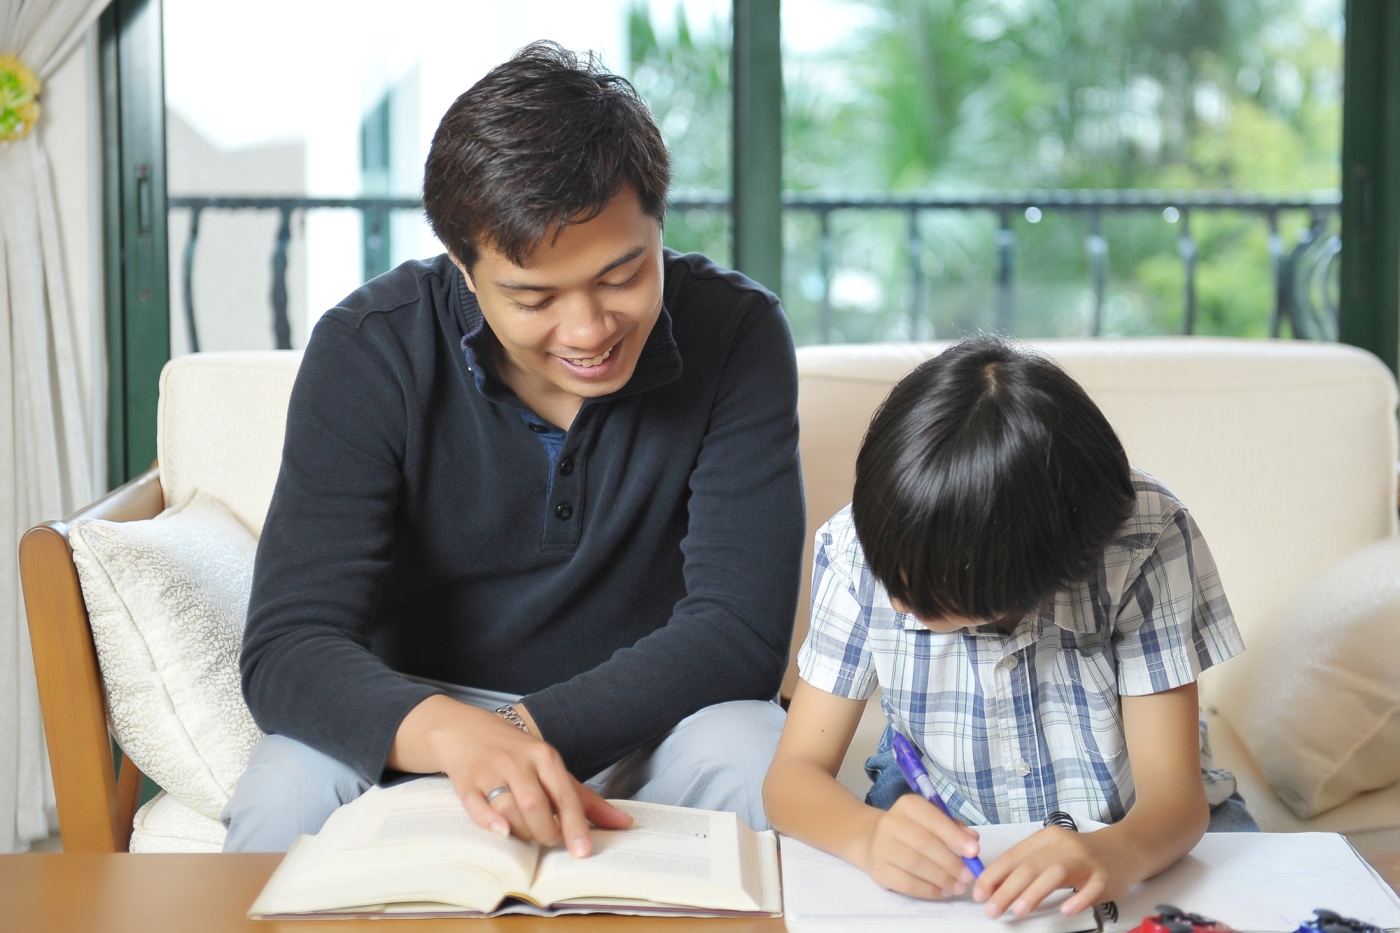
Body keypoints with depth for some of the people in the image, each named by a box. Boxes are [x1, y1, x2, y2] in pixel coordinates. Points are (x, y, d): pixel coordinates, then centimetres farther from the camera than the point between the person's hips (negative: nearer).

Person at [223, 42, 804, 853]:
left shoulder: (737, 335, -17)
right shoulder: (368, 352, -18)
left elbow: (738, 633, -20)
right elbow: (288, 648, -24)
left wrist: (532, 730, -34)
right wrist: (451, 733, -46)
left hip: (641, 720, 4)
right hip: (418, 718, -3)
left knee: (749, 755, -31)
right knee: (284, 799, -34)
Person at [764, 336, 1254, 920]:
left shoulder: (1147, 540, -25)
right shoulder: (858, 545, -19)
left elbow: (1172, 787, -27)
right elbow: (795, 773, -20)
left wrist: (1118, 854, -51)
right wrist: (869, 837, -43)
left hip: (1129, 830, 0)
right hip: (942, 824, 0)